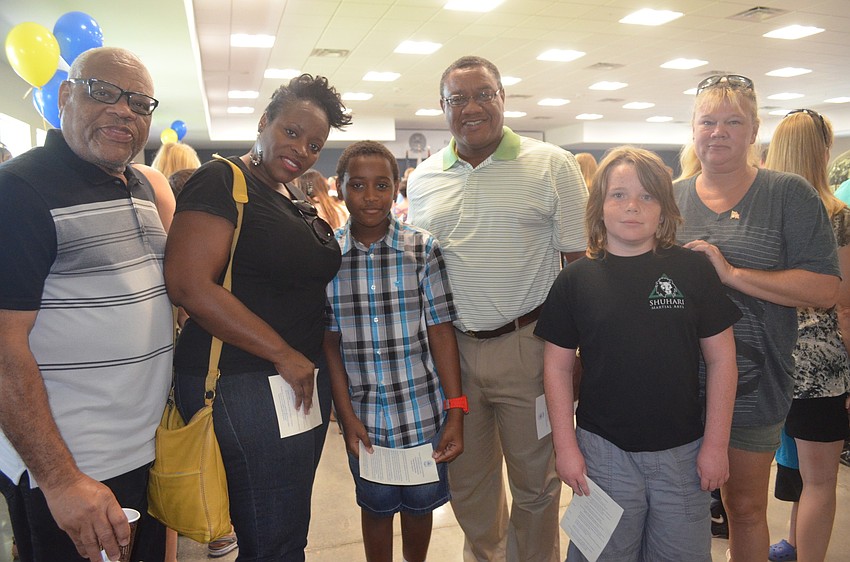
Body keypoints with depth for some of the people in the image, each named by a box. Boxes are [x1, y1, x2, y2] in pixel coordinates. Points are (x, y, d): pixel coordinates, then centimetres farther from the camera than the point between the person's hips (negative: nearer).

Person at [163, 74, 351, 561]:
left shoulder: (300, 200, 15)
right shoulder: (222, 182, -10)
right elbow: (189, 284, -21)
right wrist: (283, 354, -18)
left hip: (303, 380, 9)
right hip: (243, 386, -8)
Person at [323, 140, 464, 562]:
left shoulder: (423, 249, -7)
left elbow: (441, 332, -6)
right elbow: (329, 342, -2)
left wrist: (456, 409, -10)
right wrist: (347, 416, -5)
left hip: (422, 410, 0)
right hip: (363, 413, 0)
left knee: (419, 503, 19)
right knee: (376, 505, 19)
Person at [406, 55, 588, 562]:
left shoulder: (552, 166, -4)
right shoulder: (423, 179, 7)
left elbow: (581, 262, -3)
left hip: (526, 345, -3)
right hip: (451, 347, 4)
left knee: (536, 480, 12)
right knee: (467, 480, 19)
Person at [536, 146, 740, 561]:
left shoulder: (694, 270, -4)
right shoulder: (575, 280, -3)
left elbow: (721, 359, -1)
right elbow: (558, 367, 0)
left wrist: (716, 444, -2)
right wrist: (565, 446, -2)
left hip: (683, 452, 1)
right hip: (603, 451, 0)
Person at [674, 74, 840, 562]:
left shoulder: (789, 195, -3)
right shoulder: (670, 197, 4)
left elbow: (825, 289, -12)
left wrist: (732, 274, -20)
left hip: (754, 387, -2)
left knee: (747, 508, 16)